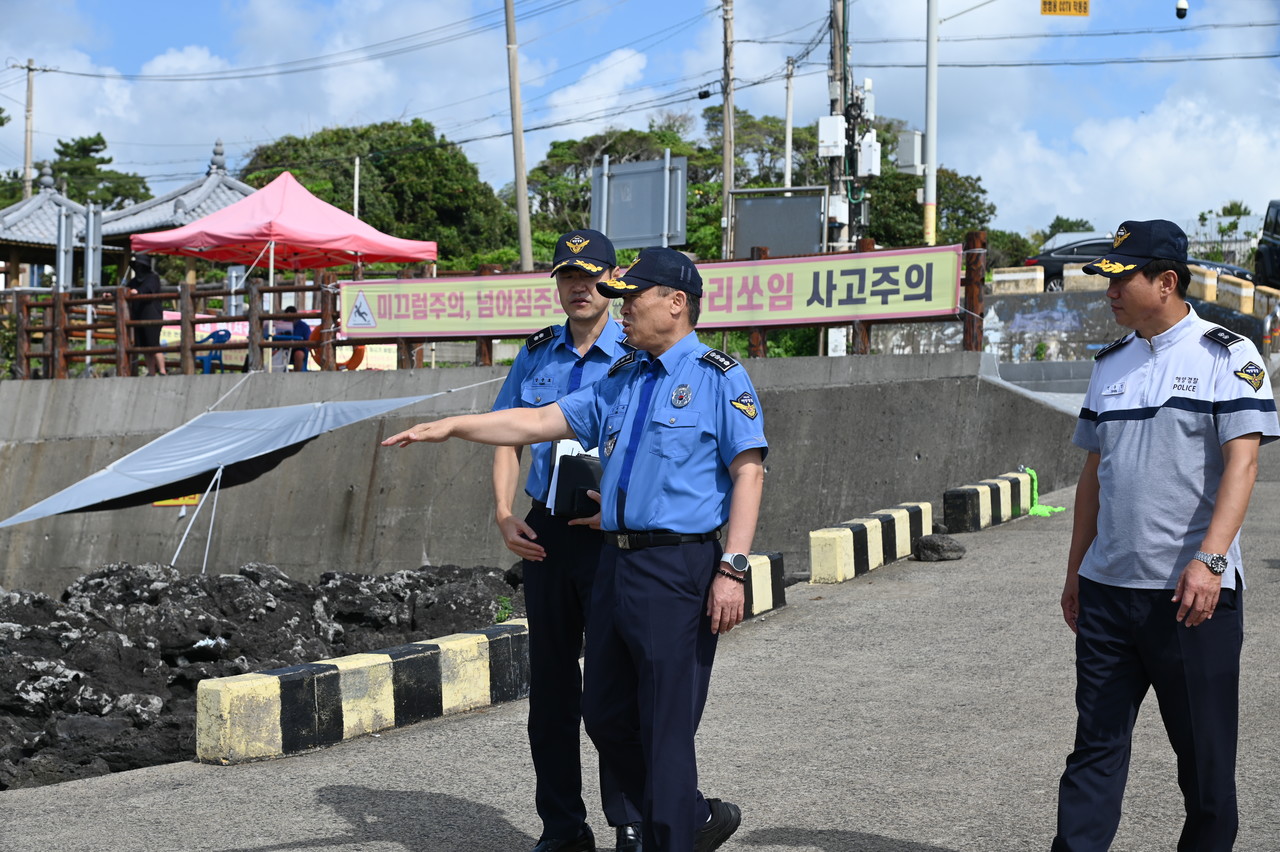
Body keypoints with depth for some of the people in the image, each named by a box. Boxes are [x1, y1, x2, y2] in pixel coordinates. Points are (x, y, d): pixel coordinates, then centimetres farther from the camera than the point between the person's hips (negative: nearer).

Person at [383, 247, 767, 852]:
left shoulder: (719, 378, -3)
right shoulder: (621, 383, 18)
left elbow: (748, 472, -10)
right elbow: (541, 422, 16)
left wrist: (733, 569, -17)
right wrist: (452, 427, 7)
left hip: (680, 568, -8)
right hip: (615, 562, 8)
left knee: (665, 728, -4)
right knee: (605, 713, 13)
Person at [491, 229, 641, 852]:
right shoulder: (536, 355, 11)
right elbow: (507, 438, 14)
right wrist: (504, 514, 1)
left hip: (613, 535, -4)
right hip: (544, 533, 5)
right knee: (551, 681, 9)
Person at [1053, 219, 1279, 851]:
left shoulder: (1225, 355, -5)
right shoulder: (1111, 364, 14)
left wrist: (1209, 560, -26)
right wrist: (1075, 571, 16)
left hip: (1192, 593, -5)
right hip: (1106, 589, 6)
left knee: (1205, 756, 4)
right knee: (1096, 745, 5)